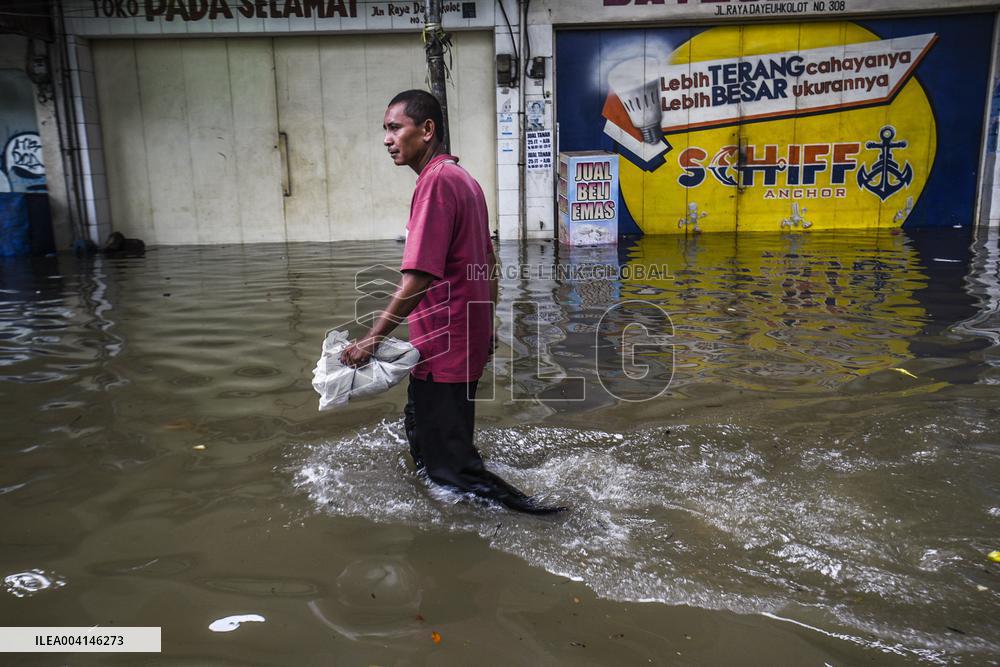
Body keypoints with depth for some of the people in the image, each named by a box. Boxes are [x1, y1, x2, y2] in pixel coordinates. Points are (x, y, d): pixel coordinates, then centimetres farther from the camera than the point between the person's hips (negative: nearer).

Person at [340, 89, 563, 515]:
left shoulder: (436, 181, -18)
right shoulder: (463, 178, 13)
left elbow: (418, 277, -25)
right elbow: (488, 264, 19)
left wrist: (372, 338, -18)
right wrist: (485, 331, 26)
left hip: (442, 352, -10)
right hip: (468, 343, 10)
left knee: (448, 467, -2)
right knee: (421, 431, 22)